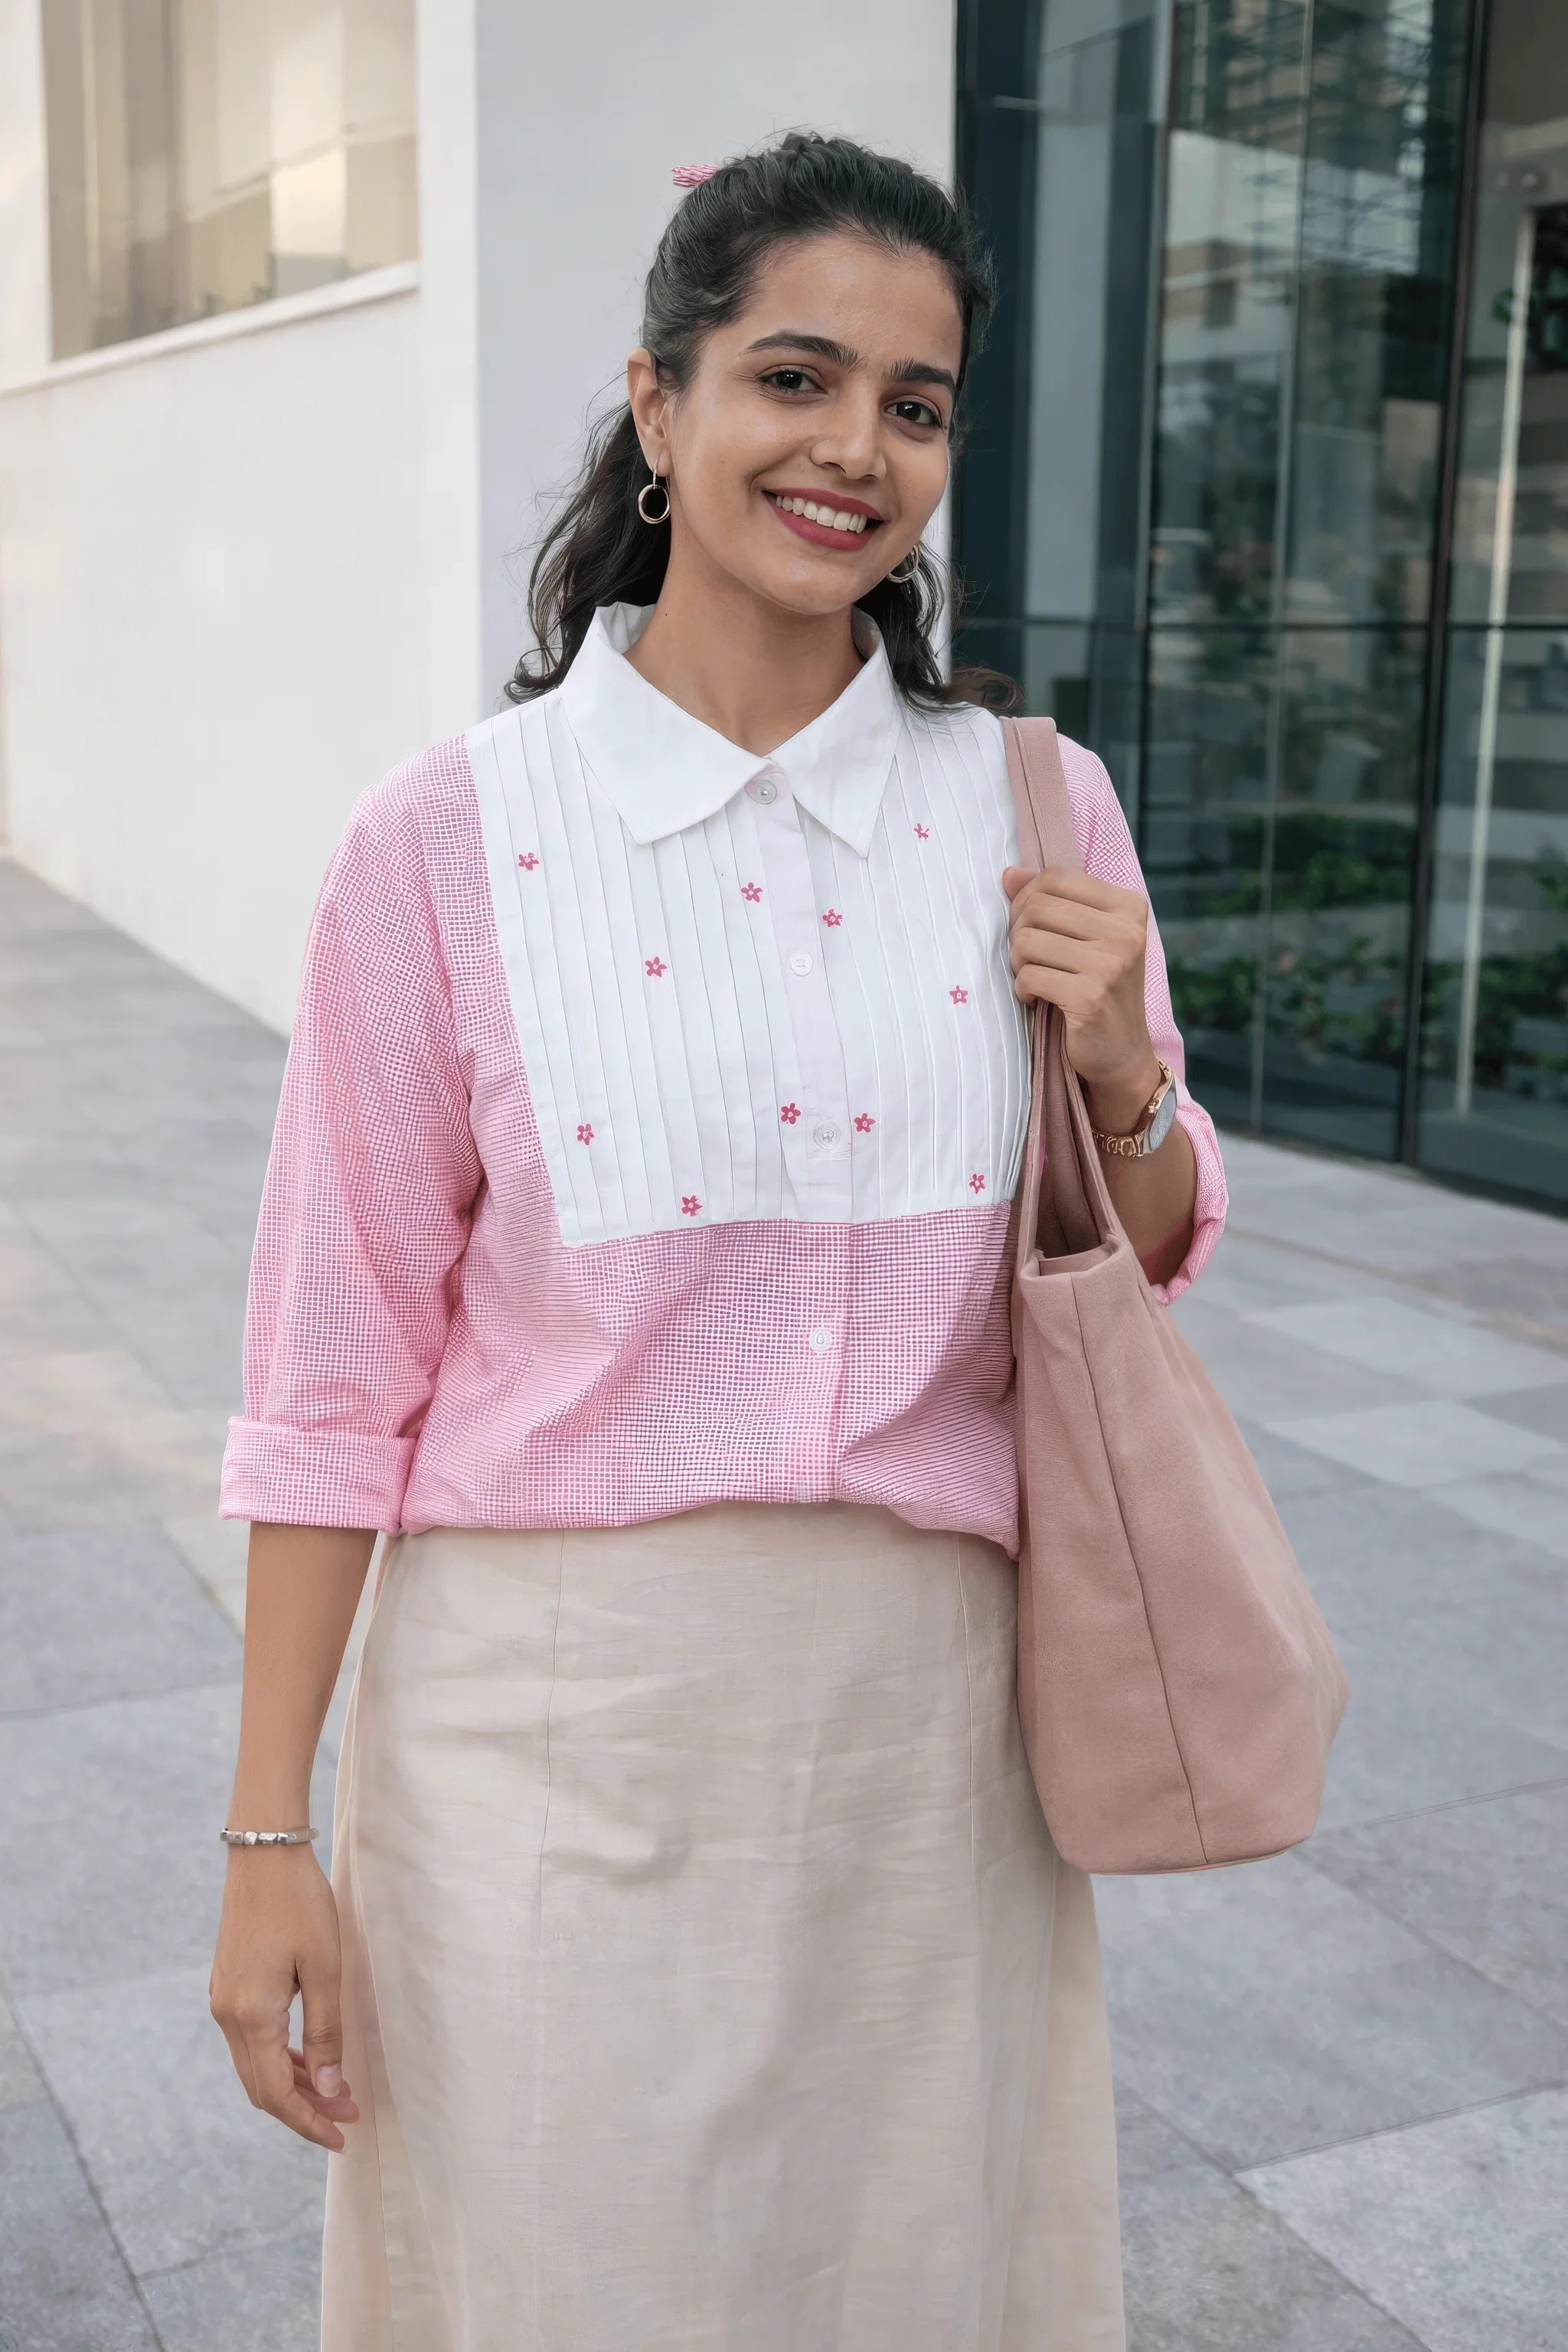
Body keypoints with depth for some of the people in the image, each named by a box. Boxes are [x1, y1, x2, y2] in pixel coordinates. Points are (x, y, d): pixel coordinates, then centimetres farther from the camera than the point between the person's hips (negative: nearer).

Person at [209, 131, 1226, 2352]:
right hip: (560, 1723, -2)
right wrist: (270, 1838, -4)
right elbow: (336, 1374, -5)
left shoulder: (1037, 812, 1)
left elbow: (1148, 1270, 11)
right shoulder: (454, 838, -8)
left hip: (930, 1716, 3)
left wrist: (1120, 1076, -10)